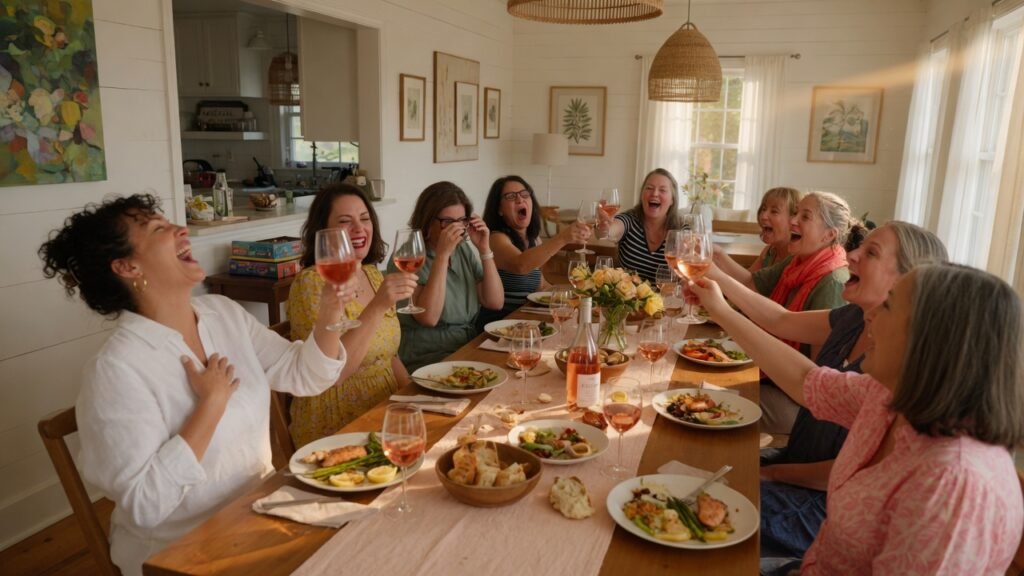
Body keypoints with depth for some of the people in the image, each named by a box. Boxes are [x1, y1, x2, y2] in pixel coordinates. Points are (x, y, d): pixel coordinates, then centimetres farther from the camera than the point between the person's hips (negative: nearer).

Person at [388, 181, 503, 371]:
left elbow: (495, 303, 3)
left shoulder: (464, 250, 10)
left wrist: (484, 249, -6)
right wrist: (442, 255, -25)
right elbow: (428, 317, -24)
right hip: (426, 364, -7)